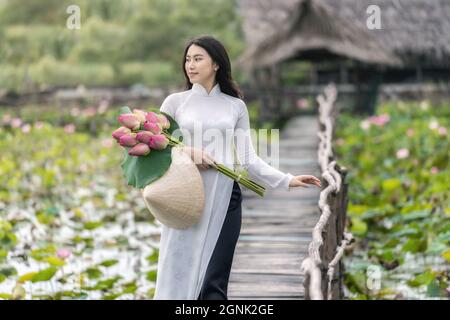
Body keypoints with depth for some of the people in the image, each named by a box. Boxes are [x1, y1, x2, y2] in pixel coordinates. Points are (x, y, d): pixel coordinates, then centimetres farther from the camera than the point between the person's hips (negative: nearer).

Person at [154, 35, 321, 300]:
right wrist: (187, 152, -13)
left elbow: (248, 159, 6)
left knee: (214, 285, -5)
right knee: (179, 277, -3)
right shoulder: (175, 102, 8)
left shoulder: (235, 106, 10)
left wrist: (287, 180, -4)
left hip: (224, 198, 0)